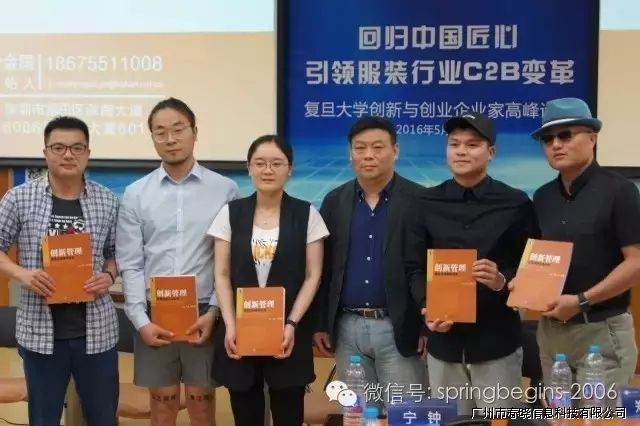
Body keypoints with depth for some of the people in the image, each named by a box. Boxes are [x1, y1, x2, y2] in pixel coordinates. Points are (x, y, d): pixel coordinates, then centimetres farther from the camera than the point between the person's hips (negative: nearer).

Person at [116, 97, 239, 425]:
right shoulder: (135, 194, 3)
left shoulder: (226, 190, -3)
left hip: (203, 313, -1)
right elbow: (130, 265, 1)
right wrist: (140, 320, -6)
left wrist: (214, 311, -9)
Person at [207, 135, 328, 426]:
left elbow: (313, 276, -1)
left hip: (287, 332, -1)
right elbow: (222, 275, 3)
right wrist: (230, 325, -8)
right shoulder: (231, 213, 4)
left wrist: (291, 324, -11)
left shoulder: (307, 215, 1)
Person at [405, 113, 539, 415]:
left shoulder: (516, 204, 2)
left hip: (497, 340, -1)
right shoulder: (428, 203, 6)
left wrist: (503, 281, -17)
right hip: (443, 341, 2)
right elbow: (414, 268, 6)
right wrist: (427, 308, -12)